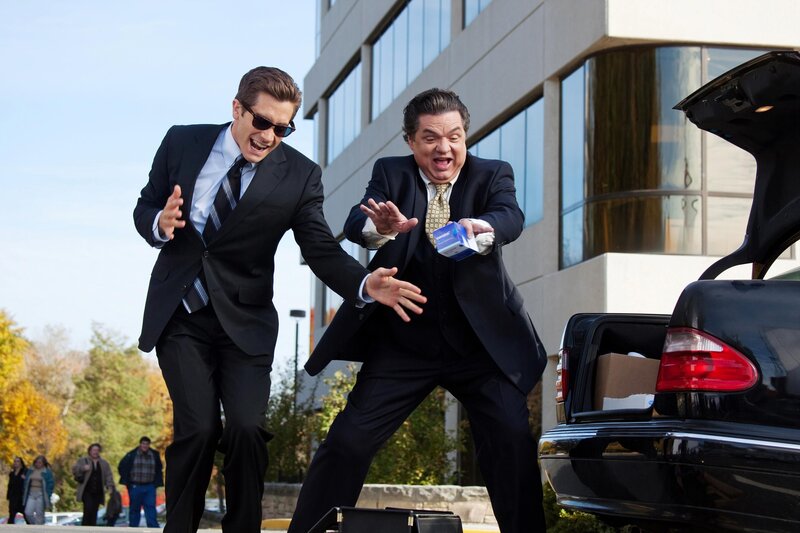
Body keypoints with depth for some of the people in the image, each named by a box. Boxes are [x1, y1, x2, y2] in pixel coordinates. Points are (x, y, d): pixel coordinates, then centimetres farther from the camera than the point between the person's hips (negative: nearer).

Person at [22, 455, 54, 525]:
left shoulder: (47, 472, -2)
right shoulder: (30, 471, 10)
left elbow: (51, 484, -4)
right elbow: (26, 483, 13)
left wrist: (47, 497, -9)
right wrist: (24, 494, 7)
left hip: (41, 495, -4)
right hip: (31, 494, 4)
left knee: (39, 515, -3)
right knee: (28, 513, -5)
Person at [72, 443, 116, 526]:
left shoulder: (104, 463, 15)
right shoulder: (83, 460, 7)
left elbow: (109, 476, 10)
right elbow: (74, 469, -2)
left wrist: (110, 486, -5)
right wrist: (83, 468, -21)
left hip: (98, 493, 3)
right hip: (87, 491, -3)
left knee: (94, 512, 1)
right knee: (88, 509, -19)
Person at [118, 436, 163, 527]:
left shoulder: (155, 455, 6)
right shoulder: (132, 455, -2)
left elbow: (159, 470, 19)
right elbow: (122, 467, 4)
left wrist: (156, 483, 9)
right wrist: (127, 482, 0)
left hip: (150, 487, 1)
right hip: (135, 486, -1)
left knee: (151, 509, -7)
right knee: (134, 509, 7)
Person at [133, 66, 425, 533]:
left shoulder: (299, 175, -6)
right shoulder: (182, 143, -3)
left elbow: (322, 249, -9)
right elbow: (145, 208, 8)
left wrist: (366, 283, -29)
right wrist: (160, 225, -17)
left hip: (244, 319, 0)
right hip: (180, 313, 0)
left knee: (247, 429, -15)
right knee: (199, 428, -13)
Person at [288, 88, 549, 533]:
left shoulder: (492, 175, -1)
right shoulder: (391, 174, 0)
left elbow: (511, 218, -23)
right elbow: (355, 226, -18)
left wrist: (482, 229, -47)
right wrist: (381, 227, -44)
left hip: (482, 342, 0)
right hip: (403, 344, 1)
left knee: (513, 443, -12)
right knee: (348, 441, -5)